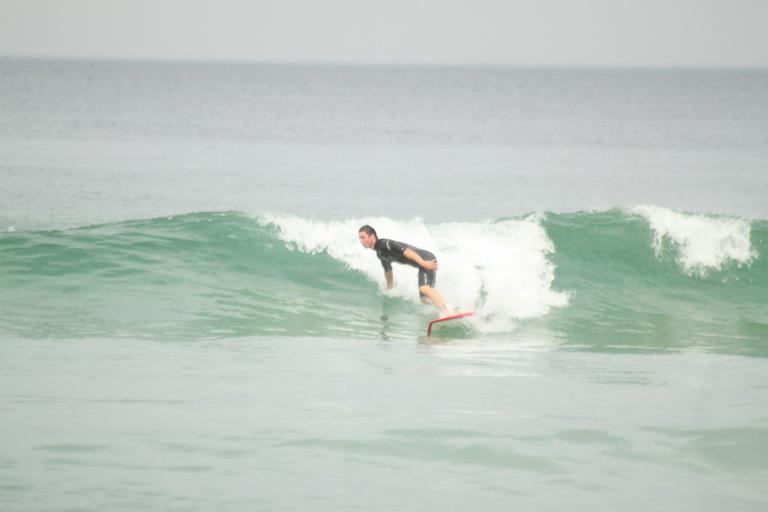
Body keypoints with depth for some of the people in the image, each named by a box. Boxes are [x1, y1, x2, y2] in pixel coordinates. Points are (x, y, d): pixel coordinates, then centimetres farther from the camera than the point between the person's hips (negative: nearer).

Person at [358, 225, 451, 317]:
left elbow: (405, 251, -23)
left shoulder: (384, 244, -12)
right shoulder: (380, 253, 17)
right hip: (422, 265, 10)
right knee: (425, 299, 10)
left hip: (426, 260, -10)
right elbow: (388, 270, 34)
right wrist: (389, 288, 46)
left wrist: (423, 263, -31)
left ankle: (446, 312, -44)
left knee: (424, 288, -31)